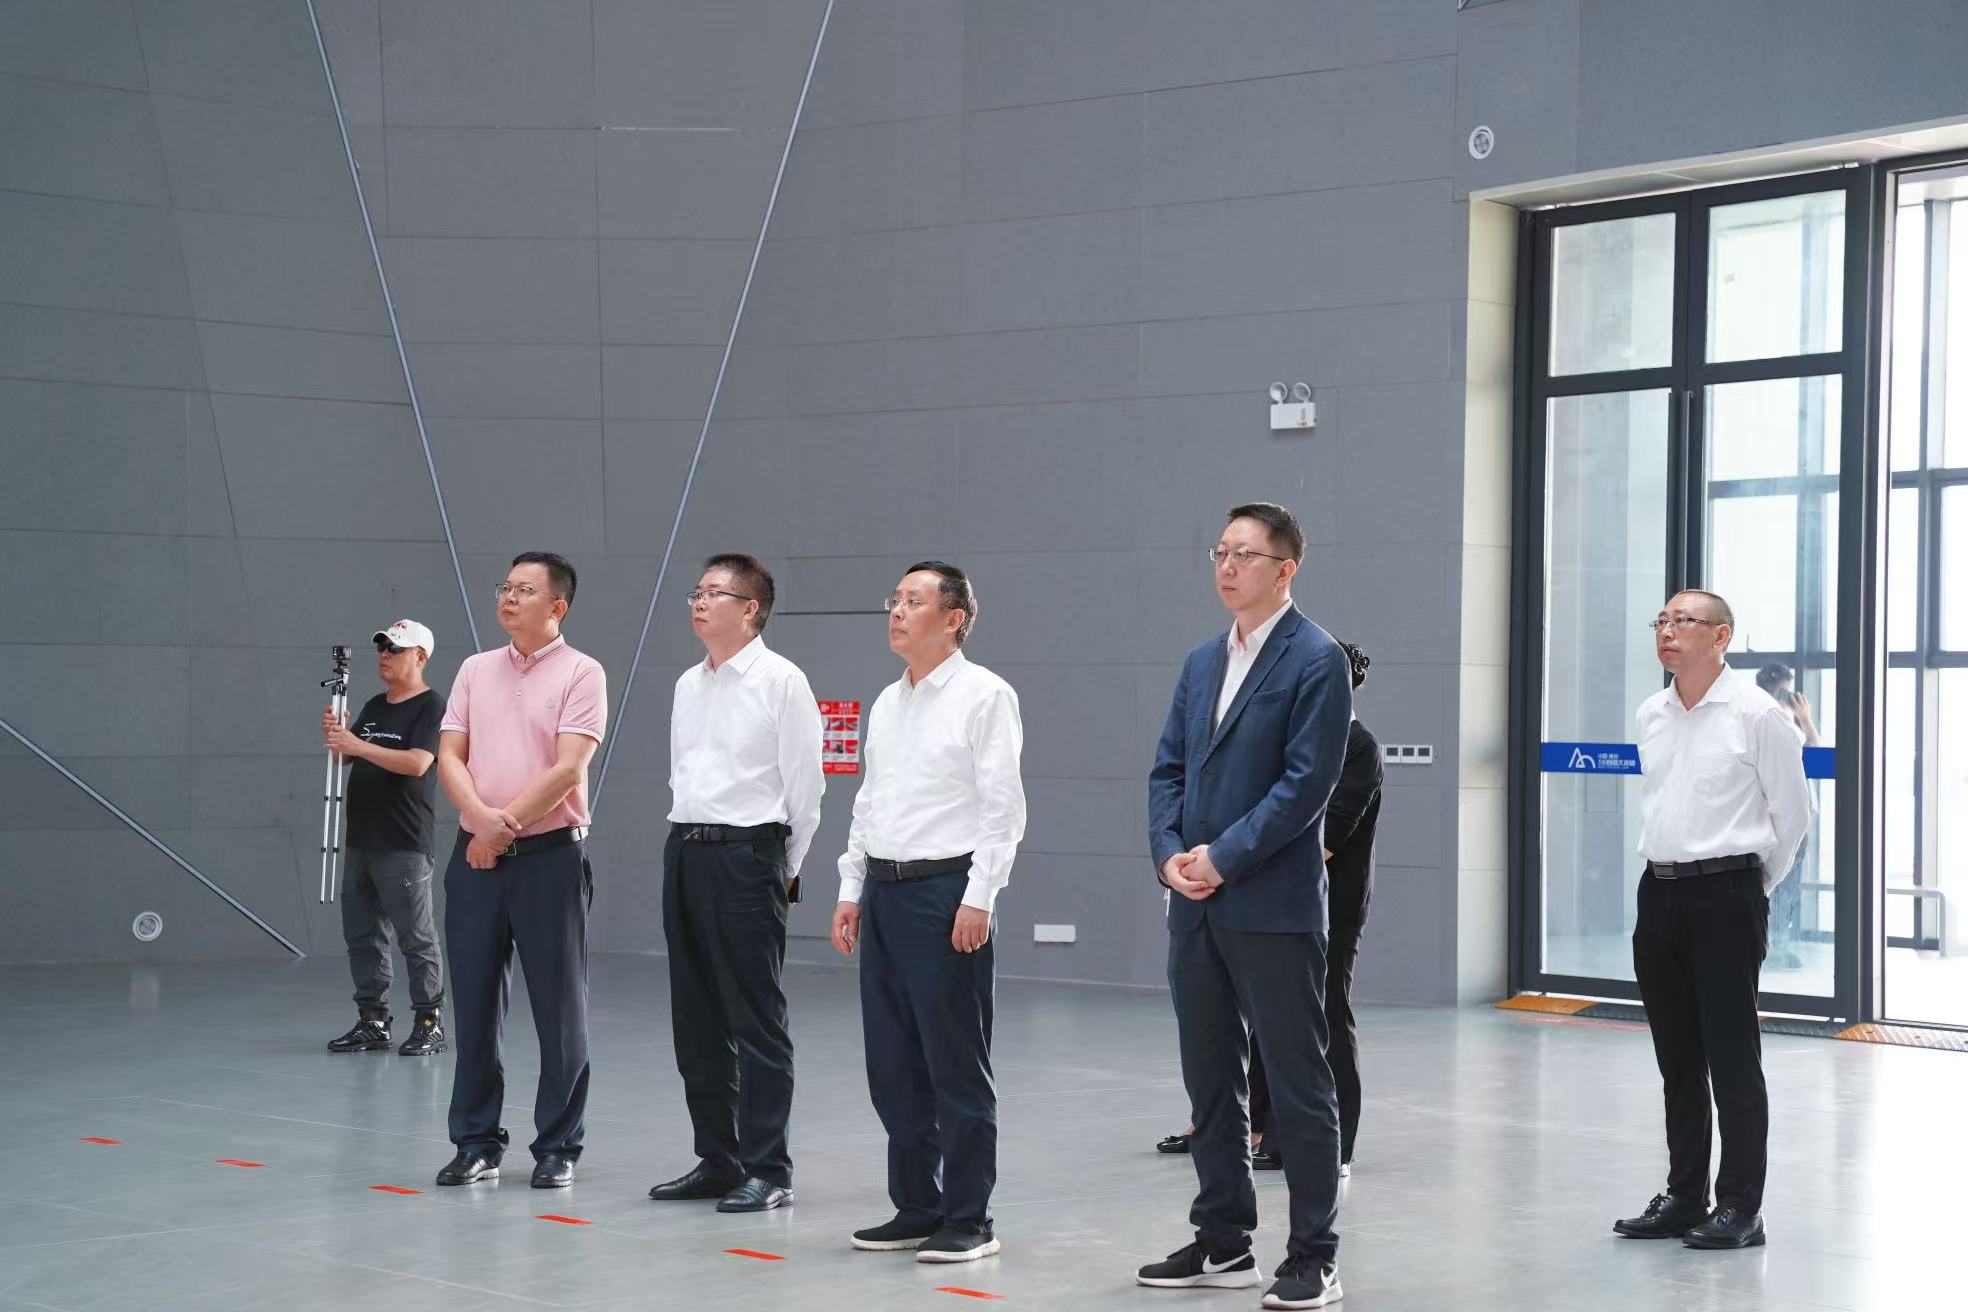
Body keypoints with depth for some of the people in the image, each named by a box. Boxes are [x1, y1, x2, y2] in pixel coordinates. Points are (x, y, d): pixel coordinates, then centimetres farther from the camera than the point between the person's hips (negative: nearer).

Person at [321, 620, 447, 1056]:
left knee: (416, 936, -6)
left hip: (404, 845, -8)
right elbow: (346, 757, 20)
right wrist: (335, 735, -2)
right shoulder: (374, 706, 18)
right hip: (360, 840, 8)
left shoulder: (431, 706, -6)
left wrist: (358, 745, -24)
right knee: (362, 934, 8)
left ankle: (431, 1023, -2)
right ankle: (373, 1021, 14)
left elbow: (417, 762, -20)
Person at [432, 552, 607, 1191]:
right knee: (474, 1005, 8)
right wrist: (482, 818, -14)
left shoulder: (581, 673, -3)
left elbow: (568, 768, -12)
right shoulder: (475, 670, 12)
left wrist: (506, 825, -14)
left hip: (549, 853, -5)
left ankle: (557, 1148, 9)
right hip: (474, 855, 5)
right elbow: (449, 756, 4)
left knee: (559, 1009, 1)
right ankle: (476, 1142, 17)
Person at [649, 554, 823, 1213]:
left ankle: (767, 1171, -1)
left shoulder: (780, 681, -7)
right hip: (685, 853, 8)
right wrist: (690, 844, 15)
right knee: (697, 1022, 11)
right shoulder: (689, 685, 15)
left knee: (757, 1022, -5)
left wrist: (784, 869, 0)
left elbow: (805, 785, -5)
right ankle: (716, 1160, 20)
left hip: (746, 855, -8)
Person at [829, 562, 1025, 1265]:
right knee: (893, 1067, 11)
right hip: (883, 891, 8)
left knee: (957, 1067, -3)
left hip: (946, 890, -8)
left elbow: (1002, 806, -12)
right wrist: (852, 889, 14)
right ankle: (915, 1208, 20)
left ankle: (968, 1219, 4)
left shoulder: (984, 695, -7)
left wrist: (979, 898, -17)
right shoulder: (887, 704, 16)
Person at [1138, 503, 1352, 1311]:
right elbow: (1168, 768, 14)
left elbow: (1307, 781, -14)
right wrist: (1169, 852, -3)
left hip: (1273, 908, -7)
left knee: (1297, 1088, -1)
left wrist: (1223, 858, -15)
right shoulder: (1202, 662, 16)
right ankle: (1223, 1243, 23)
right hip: (1196, 910, 7)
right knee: (1210, 1084, 13)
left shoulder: (1316, 660, -7)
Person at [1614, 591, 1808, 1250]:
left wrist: (1755, 886, 6)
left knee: (1732, 1058, -3)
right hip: (1660, 893, 6)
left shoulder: (1757, 714, -7)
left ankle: (1740, 1208, 3)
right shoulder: (1649, 716, 10)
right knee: (1677, 1059, 11)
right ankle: (1683, 1197, 20)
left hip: (1726, 893, -6)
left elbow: (1792, 811, -1)